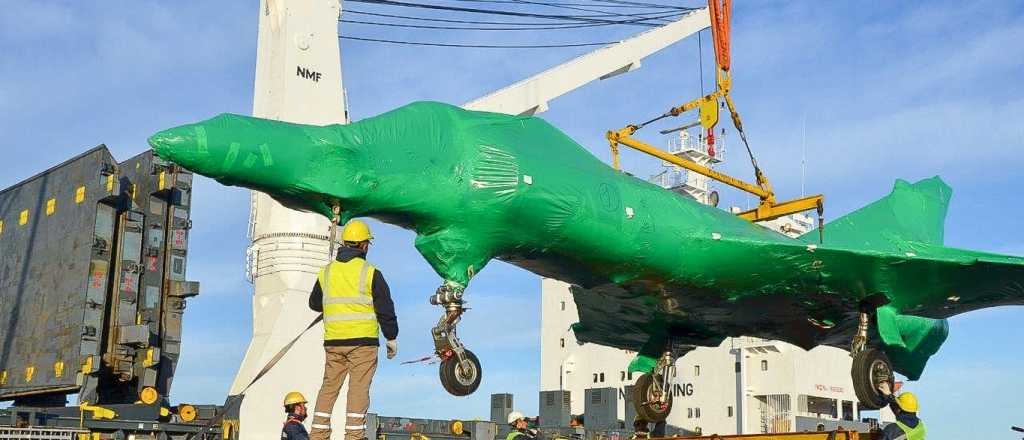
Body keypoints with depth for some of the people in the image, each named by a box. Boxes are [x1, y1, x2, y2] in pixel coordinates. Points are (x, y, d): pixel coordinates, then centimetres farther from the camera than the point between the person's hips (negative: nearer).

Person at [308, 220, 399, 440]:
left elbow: (315, 303, 21)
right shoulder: (370, 272, -5)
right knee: (359, 389, -2)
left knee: (329, 387, 11)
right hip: (363, 340, -4)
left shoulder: (326, 271, 8)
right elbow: (385, 309, -4)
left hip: (333, 341, 4)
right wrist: (391, 338, 4)